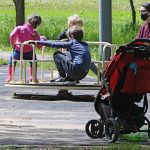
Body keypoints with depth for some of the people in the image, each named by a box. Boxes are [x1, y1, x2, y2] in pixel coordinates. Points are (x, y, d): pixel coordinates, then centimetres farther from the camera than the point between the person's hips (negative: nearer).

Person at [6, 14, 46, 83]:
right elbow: (39, 45, -6)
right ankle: (33, 77, 29)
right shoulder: (35, 33, -4)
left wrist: (13, 44, -2)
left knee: (12, 58, 35)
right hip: (28, 55, 0)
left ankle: (9, 76, 28)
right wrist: (42, 39, 12)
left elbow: (12, 36, -19)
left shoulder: (19, 28, -5)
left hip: (18, 53, 0)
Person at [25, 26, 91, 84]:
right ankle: (70, 78, 16)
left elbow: (54, 44, 0)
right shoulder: (85, 45, 18)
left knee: (57, 54, 6)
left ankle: (62, 77, 7)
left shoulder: (72, 43, -2)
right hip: (83, 74, 8)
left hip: (75, 71, -8)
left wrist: (37, 42, 4)